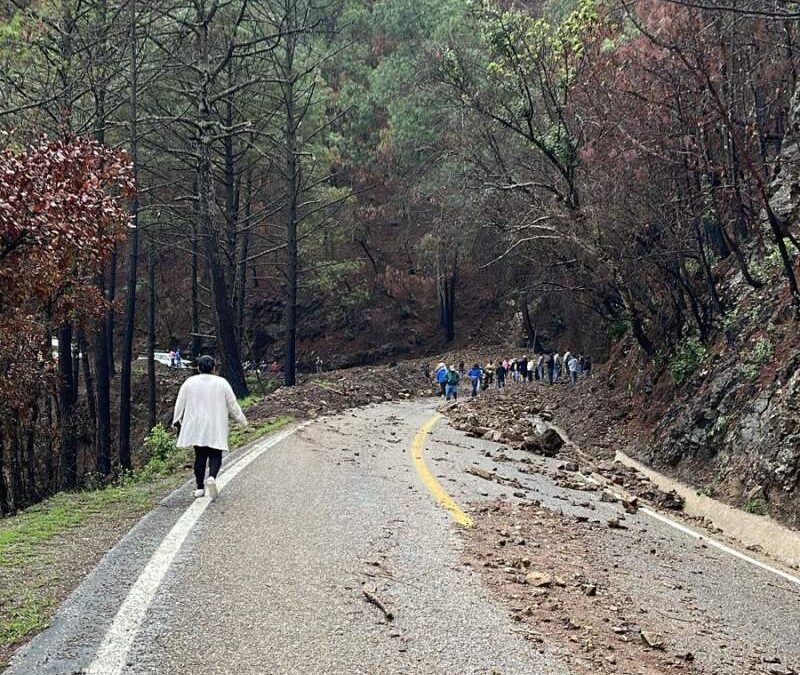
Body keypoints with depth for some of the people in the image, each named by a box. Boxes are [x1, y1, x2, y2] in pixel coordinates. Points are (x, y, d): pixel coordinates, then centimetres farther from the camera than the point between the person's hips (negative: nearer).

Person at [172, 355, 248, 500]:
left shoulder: (189, 383, 1)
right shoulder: (221, 383, -3)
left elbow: (180, 404, 8)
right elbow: (232, 404, 2)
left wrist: (177, 422, 21)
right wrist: (242, 420, 13)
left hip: (196, 427, 2)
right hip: (216, 428, -2)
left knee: (200, 455, 11)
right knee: (215, 455, 3)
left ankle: (200, 487, 11)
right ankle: (212, 477, -24)